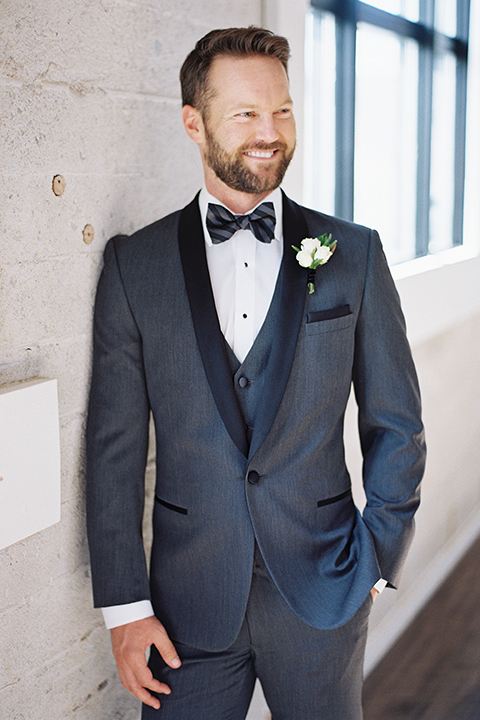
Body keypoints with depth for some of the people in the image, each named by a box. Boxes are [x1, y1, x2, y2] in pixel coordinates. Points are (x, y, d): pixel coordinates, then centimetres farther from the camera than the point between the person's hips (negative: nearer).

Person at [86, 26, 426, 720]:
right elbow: (114, 445, -2)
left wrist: (377, 561, 0)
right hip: (189, 603, 0)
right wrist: (124, 605, -3)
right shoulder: (133, 264, -2)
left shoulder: (354, 253, -1)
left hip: (323, 594, 1)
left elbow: (396, 425, 4)